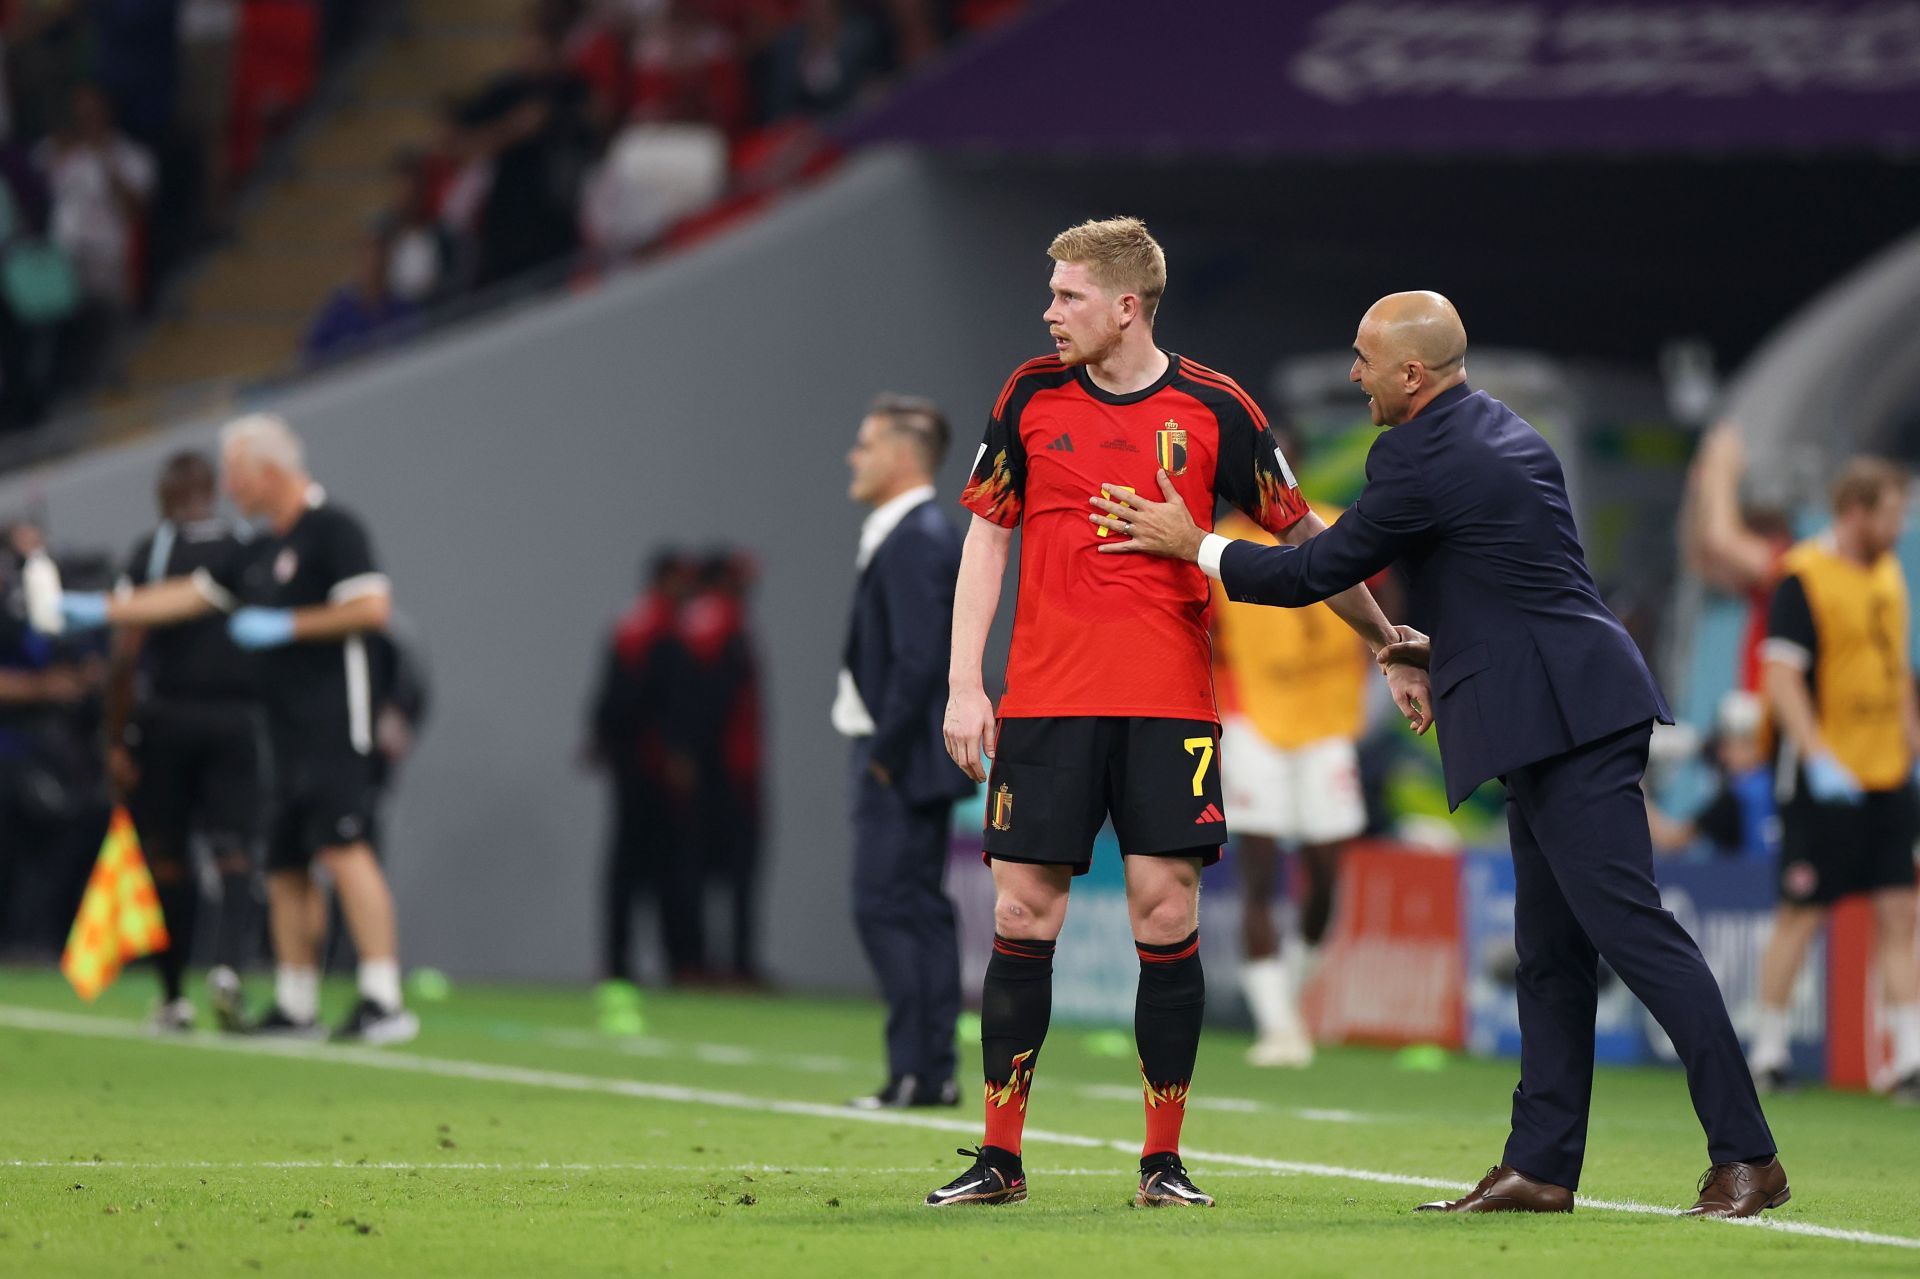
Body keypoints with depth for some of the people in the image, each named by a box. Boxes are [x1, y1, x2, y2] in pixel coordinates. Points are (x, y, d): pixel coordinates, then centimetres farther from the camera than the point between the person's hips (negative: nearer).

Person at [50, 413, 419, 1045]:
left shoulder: (332, 530, -6)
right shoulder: (264, 552, 21)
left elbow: (373, 607, -17)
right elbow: (191, 595, 28)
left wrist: (286, 625, -14)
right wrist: (100, 610, 28)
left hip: (333, 722, -9)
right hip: (290, 731, 9)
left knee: (342, 848, -19)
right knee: (286, 867, 8)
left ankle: (385, 999, -24)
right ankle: (295, 1006, 13)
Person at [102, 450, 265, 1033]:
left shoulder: (150, 553, -3)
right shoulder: (252, 553, 4)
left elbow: (125, 654, -8)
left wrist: (116, 739, -4)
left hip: (165, 720, -1)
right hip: (238, 717, 1)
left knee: (169, 859, 9)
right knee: (236, 853, -1)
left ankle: (174, 996, 14)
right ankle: (230, 963, -26)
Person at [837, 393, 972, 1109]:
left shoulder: (917, 540, -16)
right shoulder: (905, 535, 15)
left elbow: (919, 659, -22)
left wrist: (885, 752, -18)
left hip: (904, 758, -10)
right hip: (898, 758, 10)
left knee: (889, 910, -10)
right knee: (918, 910, 10)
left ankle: (919, 1071, -10)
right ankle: (930, 1072, 12)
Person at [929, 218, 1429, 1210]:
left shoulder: (1213, 410, 0)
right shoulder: (1032, 396, 5)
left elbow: (1299, 535, 10)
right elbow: (987, 532, 10)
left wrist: (1390, 646, 13)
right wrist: (963, 684, 3)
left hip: (1169, 701, -1)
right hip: (1044, 700, 1)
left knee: (1166, 915, -5)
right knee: (1022, 914, -2)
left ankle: (1164, 1161, 4)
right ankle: (1000, 1156, 6)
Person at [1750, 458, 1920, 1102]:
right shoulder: (1803, 578, -11)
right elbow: (1782, 677, -17)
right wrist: (1819, 756, -24)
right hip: (1827, 782, -7)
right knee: (1801, 914, 0)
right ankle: (1768, 1051, 12)